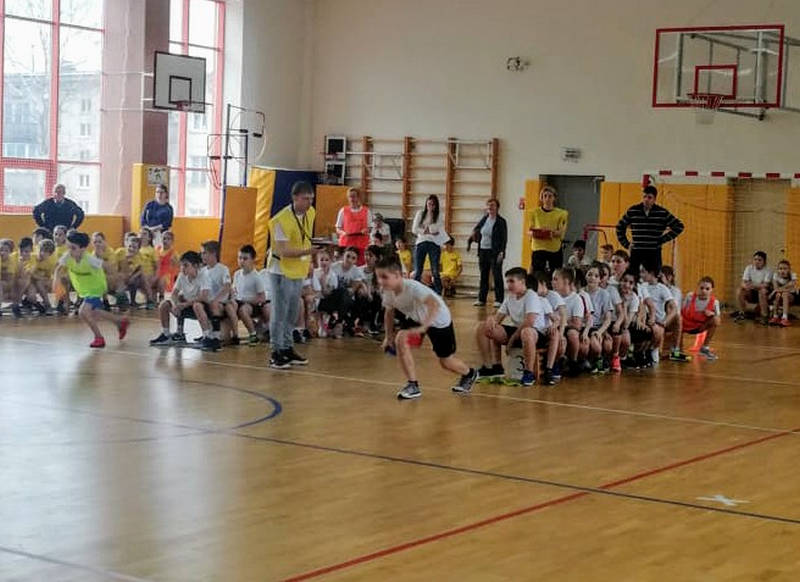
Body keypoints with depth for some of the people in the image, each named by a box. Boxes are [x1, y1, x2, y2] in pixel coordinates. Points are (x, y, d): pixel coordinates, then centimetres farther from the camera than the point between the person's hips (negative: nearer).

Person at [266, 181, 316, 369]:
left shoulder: (310, 213, 1)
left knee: (292, 313, 15)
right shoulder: (282, 220, -23)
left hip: (298, 270, 8)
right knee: (280, 313, -5)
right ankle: (276, 353, 2)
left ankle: (288, 349, 25)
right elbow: (283, 251, -27)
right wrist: (308, 251, -38)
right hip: (281, 270, -7)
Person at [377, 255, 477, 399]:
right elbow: (389, 313, 2)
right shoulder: (386, 291, -19)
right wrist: (389, 336, 5)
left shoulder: (413, 287, -39)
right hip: (415, 318, 5)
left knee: (446, 361, 5)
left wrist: (423, 327, -60)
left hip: (438, 319, -5)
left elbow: (435, 305, -51)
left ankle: (469, 374, 40)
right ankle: (413, 386, -10)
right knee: (401, 340, -22)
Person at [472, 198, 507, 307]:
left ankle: (499, 300, 1)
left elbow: (504, 239, -9)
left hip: (495, 252, -6)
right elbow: (476, 229, 27)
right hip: (483, 251, 6)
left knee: (497, 276, -3)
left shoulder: (501, 221, -6)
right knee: (483, 276, 9)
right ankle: (481, 299, 15)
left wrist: (501, 252, -17)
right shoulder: (484, 219, 9)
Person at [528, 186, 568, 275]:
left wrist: (554, 233, -23)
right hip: (538, 248, 1)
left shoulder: (561, 213, 4)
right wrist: (532, 233, -15)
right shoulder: (535, 212, 8)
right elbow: (529, 230, 9)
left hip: (554, 249, 0)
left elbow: (562, 231, -2)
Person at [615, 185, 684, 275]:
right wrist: (626, 244, 8)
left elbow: (679, 226, 5)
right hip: (636, 253, 1)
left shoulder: (662, 213, 1)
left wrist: (663, 239, 0)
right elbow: (620, 227, 17)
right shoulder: (632, 211, 4)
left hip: (654, 254, -1)